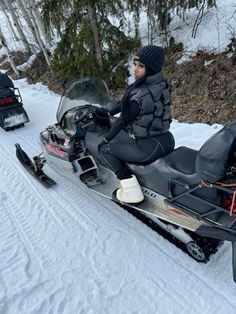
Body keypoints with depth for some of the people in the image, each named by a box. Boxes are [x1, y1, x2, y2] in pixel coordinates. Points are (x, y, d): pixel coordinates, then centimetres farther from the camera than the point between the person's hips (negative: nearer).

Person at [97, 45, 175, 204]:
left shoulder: (140, 93, -21)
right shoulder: (162, 85, 5)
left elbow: (123, 120, -12)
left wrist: (106, 139, 4)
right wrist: (109, 111, 23)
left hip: (148, 148, -9)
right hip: (167, 140, 9)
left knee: (105, 148, 8)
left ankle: (131, 190, 0)